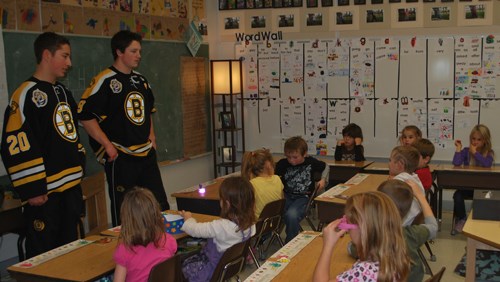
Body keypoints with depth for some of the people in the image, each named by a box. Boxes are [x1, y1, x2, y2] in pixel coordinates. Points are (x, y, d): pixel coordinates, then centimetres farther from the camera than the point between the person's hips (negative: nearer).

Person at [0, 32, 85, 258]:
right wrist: (32, 190, -18)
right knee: (43, 254, 2)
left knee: (70, 247, 18)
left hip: (72, 186, 9)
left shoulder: (63, 93, 15)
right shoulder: (26, 95, -14)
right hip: (45, 192, -8)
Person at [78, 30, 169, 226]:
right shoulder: (105, 81, -11)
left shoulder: (141, 80, 13)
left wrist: (151, 136, 14)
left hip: (147, 154, 8)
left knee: (161, 208, 13)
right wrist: (108, 145, -18)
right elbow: (85, 116, -16)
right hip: (120, 157, -7)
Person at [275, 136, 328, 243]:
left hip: (303, 197, -2)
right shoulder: (283, 164, -1)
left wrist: (323, 180, 3)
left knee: (291, 215, -35)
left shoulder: (311, 162, -1)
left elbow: (326, 167, 18)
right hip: (286, 196, 2)